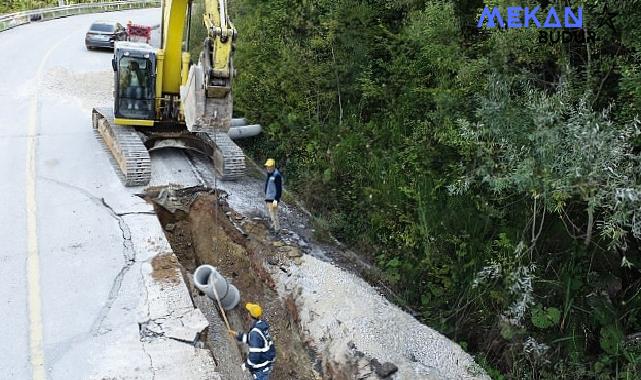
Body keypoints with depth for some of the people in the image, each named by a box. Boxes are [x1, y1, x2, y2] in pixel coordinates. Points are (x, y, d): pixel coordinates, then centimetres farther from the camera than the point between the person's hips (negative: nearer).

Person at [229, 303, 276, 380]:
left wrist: (246, 365, -12)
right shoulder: (261, 324, -2)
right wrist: (238, 335, 12)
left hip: (262, 367, -9)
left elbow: (254, 354, -28)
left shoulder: (255, 332, -30)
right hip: (267, 361, 9)